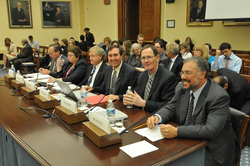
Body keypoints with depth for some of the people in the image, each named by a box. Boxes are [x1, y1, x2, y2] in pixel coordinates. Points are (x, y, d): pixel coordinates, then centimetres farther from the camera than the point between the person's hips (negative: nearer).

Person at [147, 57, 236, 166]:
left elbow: (211, 130, -29)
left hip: (211, 151, -6)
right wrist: (157, 117, -16)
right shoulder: (181, 88, 1)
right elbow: (170, 108, 8)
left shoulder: (219, 96, -20)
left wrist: (176, 131, -36)